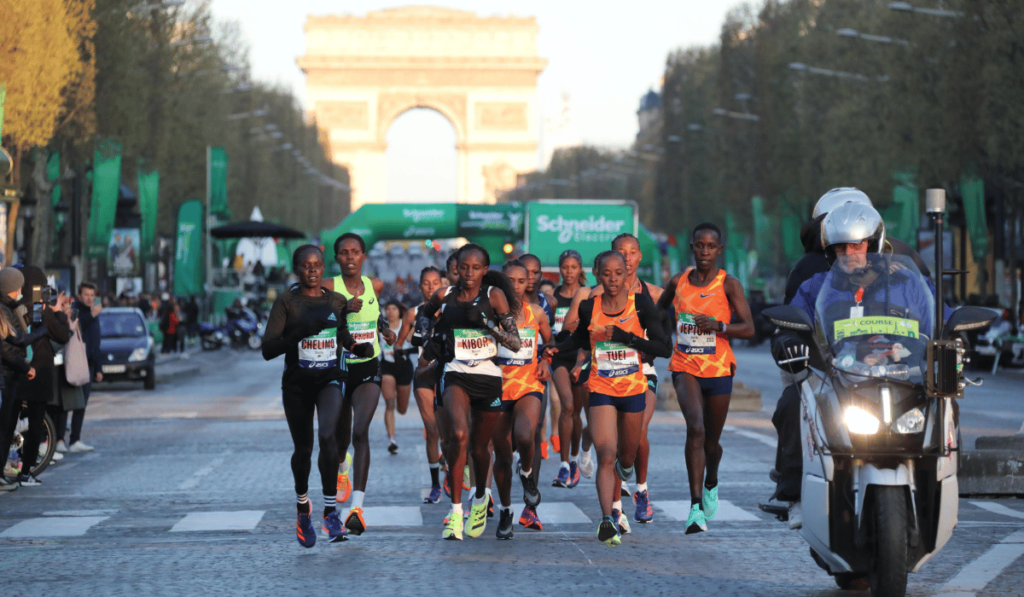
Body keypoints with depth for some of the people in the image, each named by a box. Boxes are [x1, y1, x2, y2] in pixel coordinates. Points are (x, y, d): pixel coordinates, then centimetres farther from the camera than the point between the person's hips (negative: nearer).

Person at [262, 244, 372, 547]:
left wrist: (358, 347, 3)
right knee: (303, 449, 9)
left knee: (327, 435, -25)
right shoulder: (286, 301, -5)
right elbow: (268, 349, -12)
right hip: (297, 383, 0)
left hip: (329, 378, 1)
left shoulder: (337, 301, 5)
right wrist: (300, 332, -26)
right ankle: (302, 506, 38)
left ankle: (331, 511, -18)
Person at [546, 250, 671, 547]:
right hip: (601, 390, -1)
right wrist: (556, 349, 2)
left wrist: (622, 336, -20)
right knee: (606, 455, -19)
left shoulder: (641, 303, -7)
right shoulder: (589, 307, -2)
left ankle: (615, 505, 49)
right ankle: (608, 518, -29)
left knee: (627, 456, 16)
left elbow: (664, 348, -12)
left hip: (634, 389, 1)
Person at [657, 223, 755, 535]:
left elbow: (749, 329, -9)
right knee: (695, 428, -23)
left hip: (719, 369, 0)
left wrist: (719, 326, -25)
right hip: (685, 367, 0)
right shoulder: (678, 282, 4)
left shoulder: (729, 284, -4)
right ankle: (696, 507, -26)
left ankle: (711, 484, 47)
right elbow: (659, 309, 26)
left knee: (711, 441, 12)